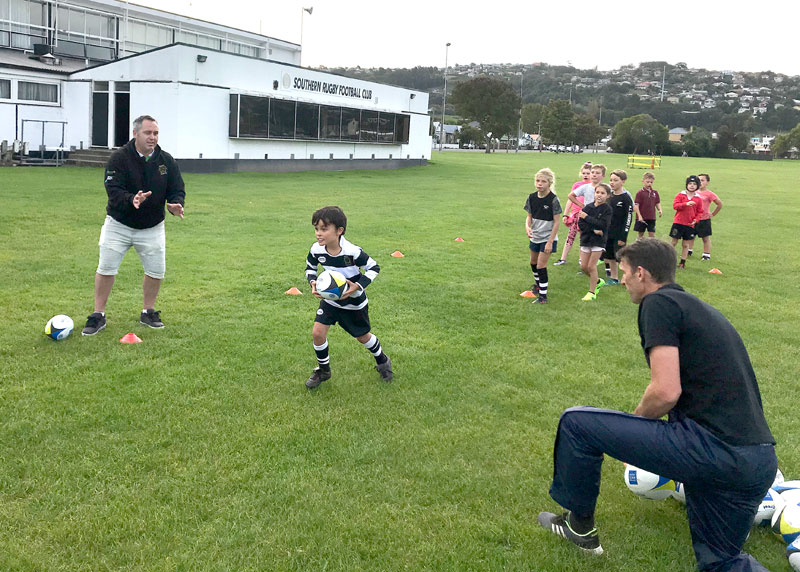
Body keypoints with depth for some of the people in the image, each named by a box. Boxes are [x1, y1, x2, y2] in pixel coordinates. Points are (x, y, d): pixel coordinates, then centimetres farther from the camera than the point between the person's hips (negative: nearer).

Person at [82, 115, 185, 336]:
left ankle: (148, 312, 23)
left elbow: (177, 189, -2)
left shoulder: (166, 160, -4)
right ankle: (98, 316, 12)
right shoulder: (119, 158, -14)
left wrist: (175, 205, -25)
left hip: (152, 228, 3)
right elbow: (113, 190, -21)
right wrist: (131, 200, -42)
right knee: (105, 268, -1)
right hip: (118, 224, -2)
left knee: (157, 271, 2)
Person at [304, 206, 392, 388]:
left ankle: (382, 361, 45)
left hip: (354, 302, -3)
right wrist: (313, 282, -19)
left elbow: (373, 267, -16)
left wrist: (358, 286, -29)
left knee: (363, 336, 14)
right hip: (329, 299, 3)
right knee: (317, 332, -10)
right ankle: (323, 370, 15)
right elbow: (309, 268, 2)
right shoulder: (316, 250, -20)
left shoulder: (352, 252, -32)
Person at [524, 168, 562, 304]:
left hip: (548, 238, -6)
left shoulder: (553, 199, -18)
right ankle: (538, 284, 49)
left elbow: (556, 222, -15)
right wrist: (527, 226, -19)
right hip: (535, 237, 6)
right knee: (533, 262, 22)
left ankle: (543, 296, 1)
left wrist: (550, 241, -17)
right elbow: (529, 217, 4)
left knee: (541, 265, -9)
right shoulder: (532, 197, -4)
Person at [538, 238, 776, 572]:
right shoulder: (701, 308, 22)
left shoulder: (658, 303, -6)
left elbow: (666, 392, -18)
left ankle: (580, 526, 17)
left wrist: (633, 425, 4)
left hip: (711, 449, -9)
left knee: (576, 423, 0)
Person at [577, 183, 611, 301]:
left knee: (591, 266, -5)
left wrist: (587, 217, -17)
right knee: (584, 267, 6)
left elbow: (602, 225, -20)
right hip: (586, 239, 4)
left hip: (598, 241, -4)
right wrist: (593, 230, -19)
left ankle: (592, 292, 8)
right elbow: (581, 224, -5)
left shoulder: (607, 209, -7)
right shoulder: (588, 207, 3)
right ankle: (598, 282, 31)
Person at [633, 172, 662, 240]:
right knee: (641, 234, 8)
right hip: (642, 218, -3)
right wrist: (639, 216, -17)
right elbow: (636, 205, -11)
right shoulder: (640, 193, -9)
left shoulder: (655, 193, 5)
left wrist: (659, 210, -6)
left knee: (652, 234, 3)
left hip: (651, 218, 3)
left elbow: (657, 203, 14)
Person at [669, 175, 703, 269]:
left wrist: (695, 219, -7)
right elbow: (675, 205, -12)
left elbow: (699, 212, 11)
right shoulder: (680, 195, 0)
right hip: (678, 223, -2)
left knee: (686, 244, 6)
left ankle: (682, 263, 14)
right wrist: (686, 204, -26)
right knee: (674, 242, 2)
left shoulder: (698, 199, 5)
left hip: (690, 225, 2)